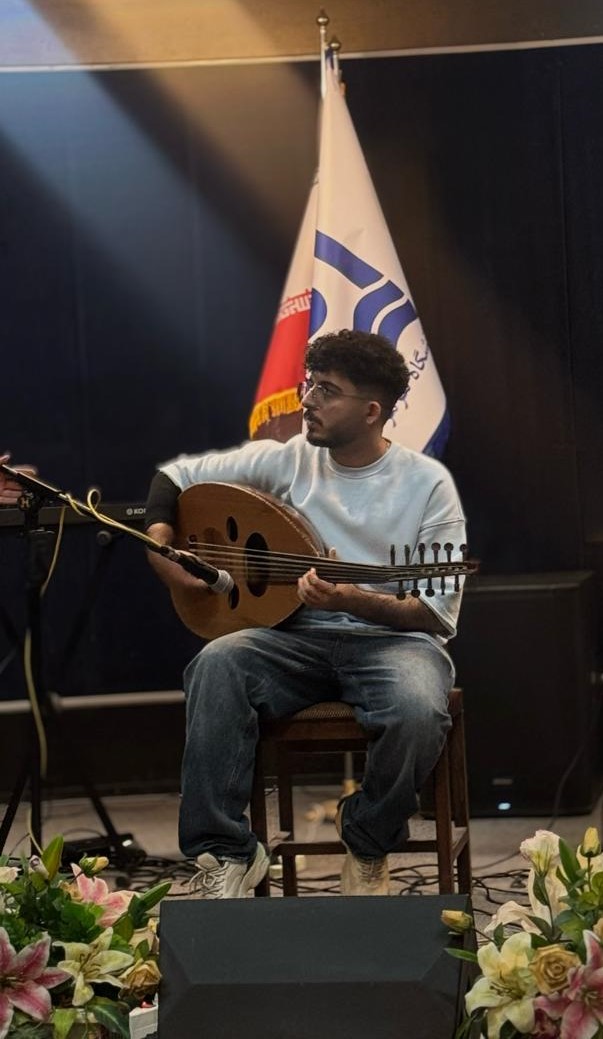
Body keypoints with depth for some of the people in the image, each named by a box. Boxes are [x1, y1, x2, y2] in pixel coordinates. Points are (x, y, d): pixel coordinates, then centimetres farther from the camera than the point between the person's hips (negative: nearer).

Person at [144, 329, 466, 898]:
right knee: (217, 663, -30)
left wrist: (356, 600, -24)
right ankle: (226, 852, -26)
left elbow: (438, 616, -6)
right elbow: (173, 476, 15)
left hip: (393, 638, -2)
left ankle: (368, 843, -5)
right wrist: (160, 547, -4)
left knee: (418, 710, -36)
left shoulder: (427, 483, -4)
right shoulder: (287, 460, 5)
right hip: (300, 638, 2)